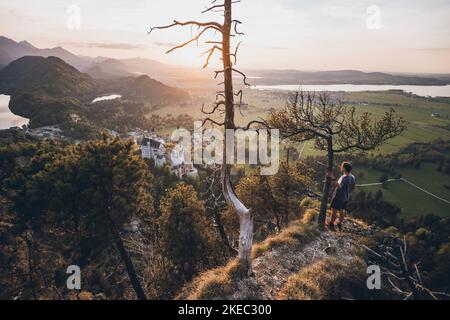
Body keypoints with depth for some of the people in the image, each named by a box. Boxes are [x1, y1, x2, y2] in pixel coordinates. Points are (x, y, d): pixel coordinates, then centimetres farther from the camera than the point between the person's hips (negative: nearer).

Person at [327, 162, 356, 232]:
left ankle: (331, 224, 15)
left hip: (338, 196, -8)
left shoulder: (344, 177, -26)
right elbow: (353, 188, 10)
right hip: (346, 197, 8)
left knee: (334, 210, 5)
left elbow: (339, 186, -39)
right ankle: (340, 225, 29)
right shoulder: (353, 177, 0)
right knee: (342, 211, 18)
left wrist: (333, 178, -47)